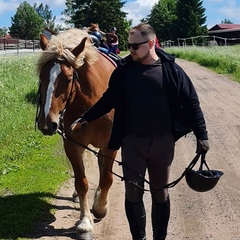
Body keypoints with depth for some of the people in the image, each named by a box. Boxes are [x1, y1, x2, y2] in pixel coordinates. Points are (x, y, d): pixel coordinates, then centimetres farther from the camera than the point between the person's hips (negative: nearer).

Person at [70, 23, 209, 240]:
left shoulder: (171, 69, -5)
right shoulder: (124, 70, 0)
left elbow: (191, 103, -1)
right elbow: (108, 100, 10)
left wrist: (202, 135, -3)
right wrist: (85, 119, 4)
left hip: (163, 142, -1)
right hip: (132, 141, 1)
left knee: (160, 192, 12)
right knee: (133, 192, 3)